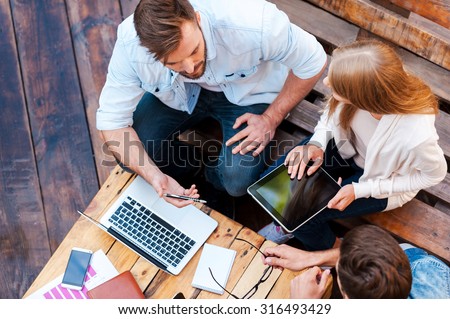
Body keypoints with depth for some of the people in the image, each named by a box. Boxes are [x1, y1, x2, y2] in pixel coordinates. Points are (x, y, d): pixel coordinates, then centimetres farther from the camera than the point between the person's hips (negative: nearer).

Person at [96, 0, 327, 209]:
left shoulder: (253, 26, -38)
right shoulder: (130, 46, -30)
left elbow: (313, 62, -19)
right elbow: (111, 121, -21)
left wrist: (271, 118, -19)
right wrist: (155, 176, -32)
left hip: (247, 91, -2)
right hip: (176, 92, 2)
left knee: (238, 182, -23)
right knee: (130, 156, -15)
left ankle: (214, 178, 13)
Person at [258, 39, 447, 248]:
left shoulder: (416, 137, -42)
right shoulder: (359, 84, -32)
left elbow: (436, 173, -18)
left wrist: (360, 190, -21)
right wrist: (316, 143, -23)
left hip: (383, 181, -4)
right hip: (347, 144, 4)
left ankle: (331, 251, 23)